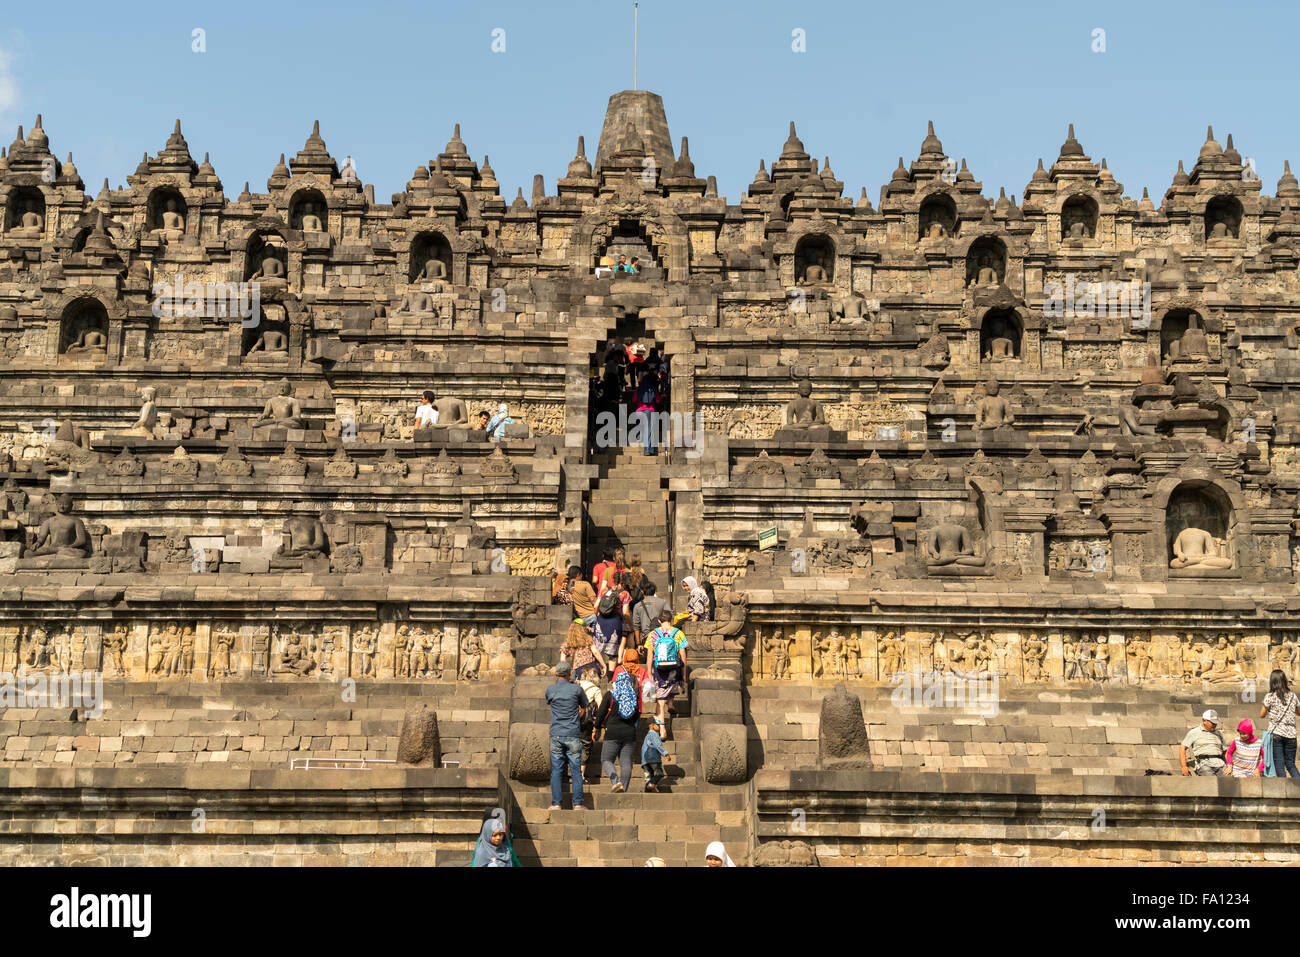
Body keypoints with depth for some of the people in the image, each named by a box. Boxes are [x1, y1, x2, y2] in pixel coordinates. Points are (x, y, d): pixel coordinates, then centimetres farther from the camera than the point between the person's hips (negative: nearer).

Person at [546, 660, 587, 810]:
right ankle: (578, 803, 0)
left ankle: (556, 803, 2)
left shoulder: (550, 689, 1)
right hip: (573, 735, -1)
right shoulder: (576, 689, -1)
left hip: (556, 735, 1)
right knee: (576, 771, 3)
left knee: (556, 770, 5)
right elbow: (584, 708, 13)